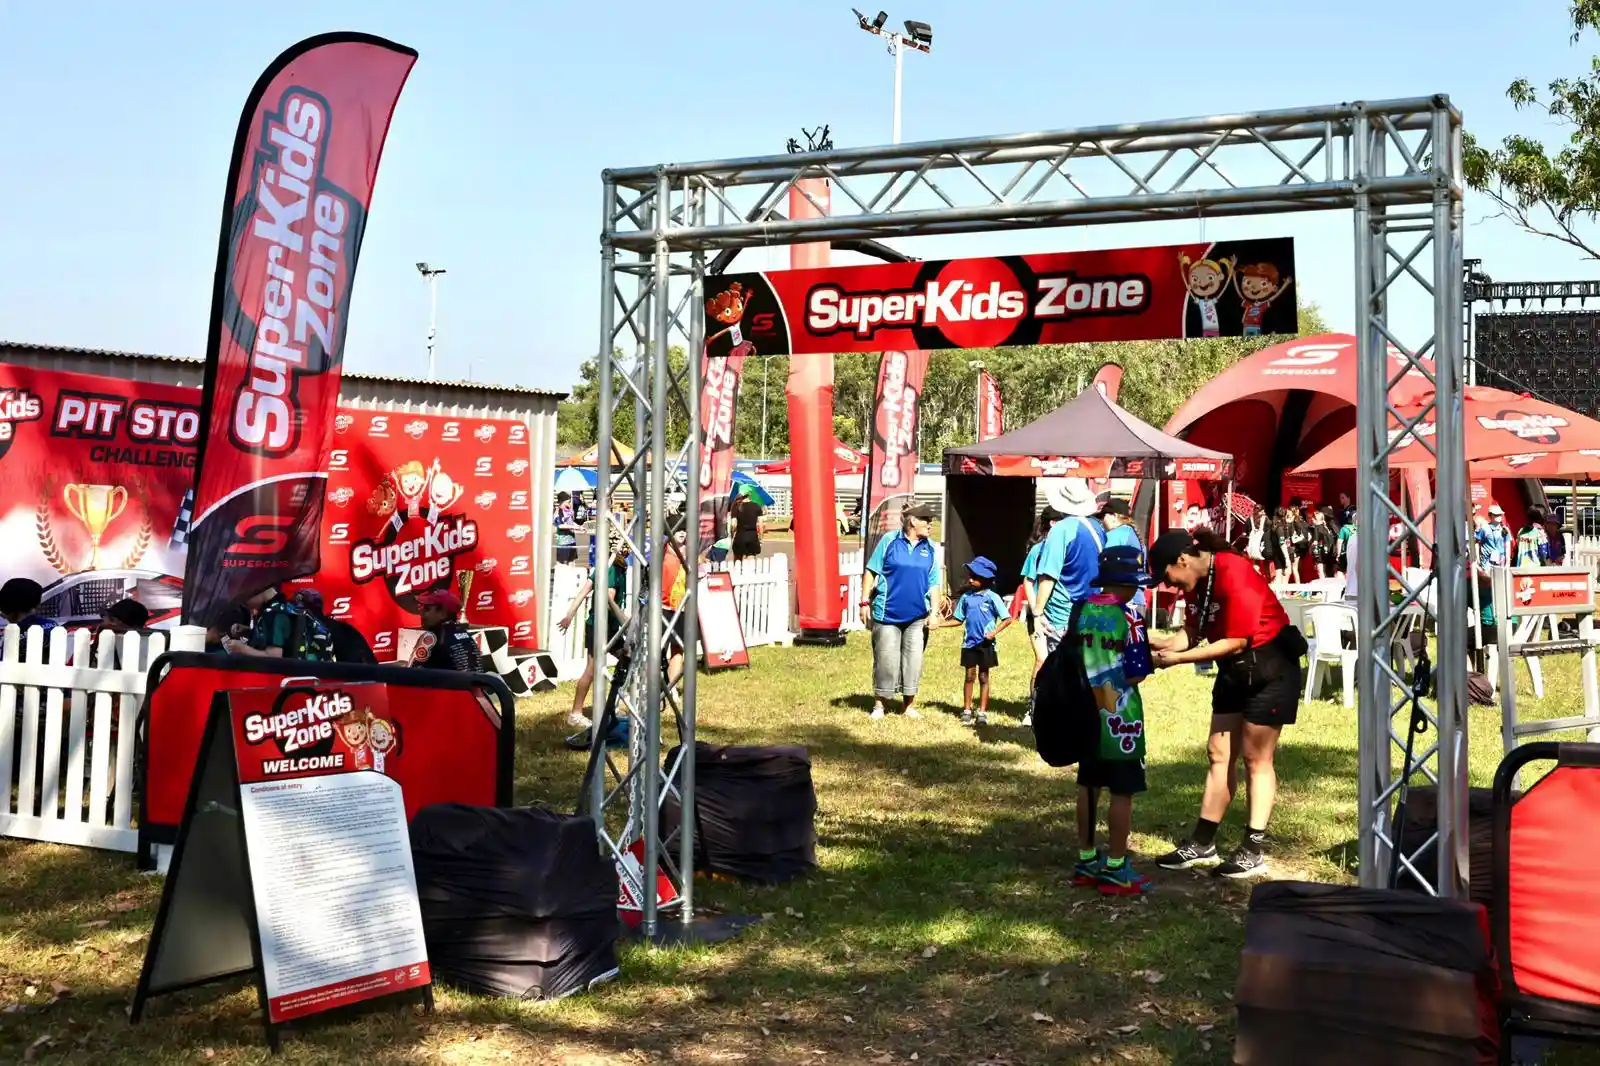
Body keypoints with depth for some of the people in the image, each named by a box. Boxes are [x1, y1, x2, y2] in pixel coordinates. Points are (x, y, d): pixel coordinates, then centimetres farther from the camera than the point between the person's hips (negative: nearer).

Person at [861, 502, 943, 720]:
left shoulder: (930, 549, 7)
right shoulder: (889, 541, -3)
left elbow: (934, 584, 7)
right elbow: (871, 572, 0)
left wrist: (935, 612, -3)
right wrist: (865, 602, -5)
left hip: (917, 616, 3)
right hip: (888, 613, -3)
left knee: (913, 660, 5)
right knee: (885, 660, 1)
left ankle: (908, 705, 18)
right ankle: (879, 704, 13)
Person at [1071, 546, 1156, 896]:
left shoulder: (1082, 610, 4)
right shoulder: (1126, 615, -16)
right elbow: (1137, 673, -15)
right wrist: (1152, 657, 4)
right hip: (1119, 715, -7)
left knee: (1089, 786, 14)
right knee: (1122, 792, 2)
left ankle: (1086, 860, 22)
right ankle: (1115, 870, 6)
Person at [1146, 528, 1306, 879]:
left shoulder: (1235, 576, -27)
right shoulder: (1197, 582, 0)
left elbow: (1236, 642, -27)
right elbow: (1193, 633, 2)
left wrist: (1178, 659, -26)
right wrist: (1159, 644, -15)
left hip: (1270, 668, -9)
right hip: (1234, 670, 9)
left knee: (1256, 758, -3)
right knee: (1220, 754, 9)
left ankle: (1254, 851, 5)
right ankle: (1202, 843, 15)